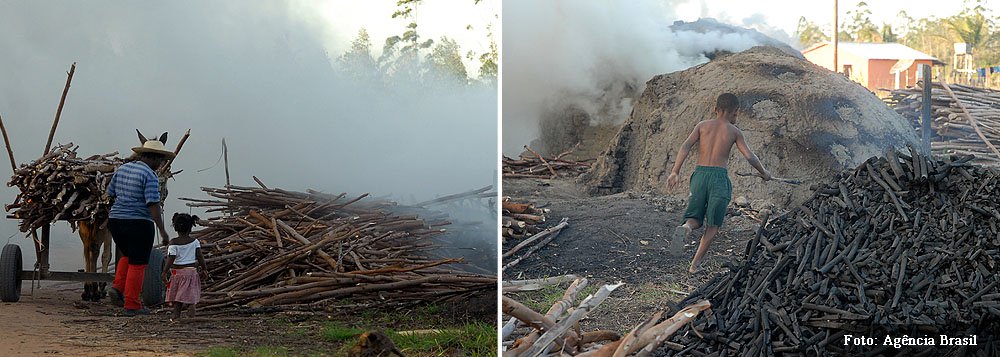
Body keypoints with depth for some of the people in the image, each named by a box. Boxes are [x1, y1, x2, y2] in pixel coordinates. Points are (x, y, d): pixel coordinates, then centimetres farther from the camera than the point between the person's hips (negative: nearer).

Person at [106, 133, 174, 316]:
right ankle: (132, 305, 4)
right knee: (137, 264, 2)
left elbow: (110, 193, 16)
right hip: (138, 223, -7)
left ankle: (118, 287, 10)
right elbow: (153, 204, -19)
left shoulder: (121, 169, 9)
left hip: (115, 220, 7)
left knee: (128, 256, 27)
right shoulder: (149, 175, -13)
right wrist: (162, 230, -19)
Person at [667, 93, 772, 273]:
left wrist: (675, 172, -7)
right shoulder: (734, 131, 6)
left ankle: (685, 229, -26)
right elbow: (749, 156, 2)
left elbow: (686, 146, -3)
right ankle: (695, 264, 3)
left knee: (695, 220, 12)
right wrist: (764, 173, 19)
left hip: (700, 174, 2)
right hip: (719, 177, -2)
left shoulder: (703, 125, 10)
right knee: (713, 225, 12)